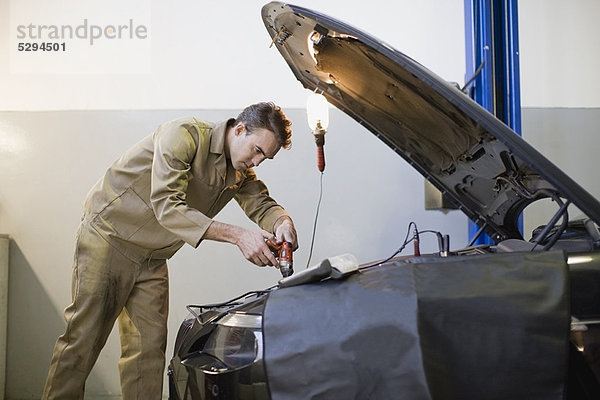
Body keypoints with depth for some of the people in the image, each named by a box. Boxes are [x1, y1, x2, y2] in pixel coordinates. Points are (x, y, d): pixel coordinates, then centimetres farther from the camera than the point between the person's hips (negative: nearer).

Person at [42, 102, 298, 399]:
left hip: (153, 258, 7)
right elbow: (167, 207, -31)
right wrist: (237, 235, -36)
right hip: (109, 236, -7)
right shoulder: (184, 135, -22)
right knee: (83, 336, -6)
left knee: (149, 347, 1)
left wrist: (282, 223, -25)